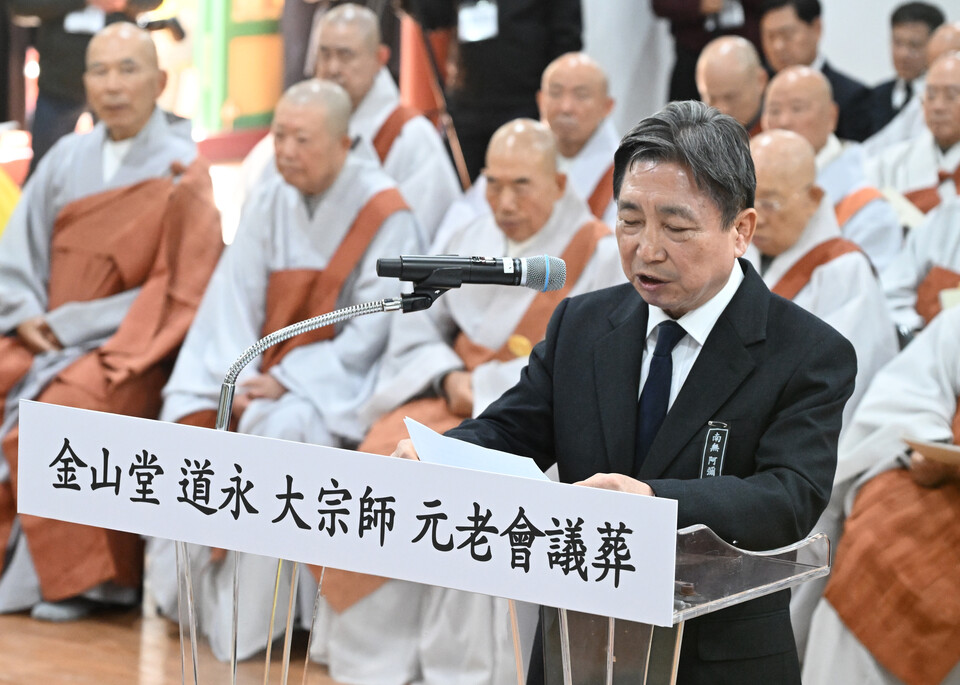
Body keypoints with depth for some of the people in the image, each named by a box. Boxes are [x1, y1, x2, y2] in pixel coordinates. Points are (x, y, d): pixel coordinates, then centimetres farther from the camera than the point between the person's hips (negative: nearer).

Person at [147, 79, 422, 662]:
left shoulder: (384, 214, -12)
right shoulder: (271, 202, 3)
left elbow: (373, 328, -15)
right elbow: (235, 297, 1)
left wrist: (285, 379, -19)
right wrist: (238, 377, -15)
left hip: (341, 379, -6)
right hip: (262, 369, 6)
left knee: (279, 428, -32)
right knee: (188, 418, -18)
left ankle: (247, 619, -22)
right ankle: (190, 586, -7)